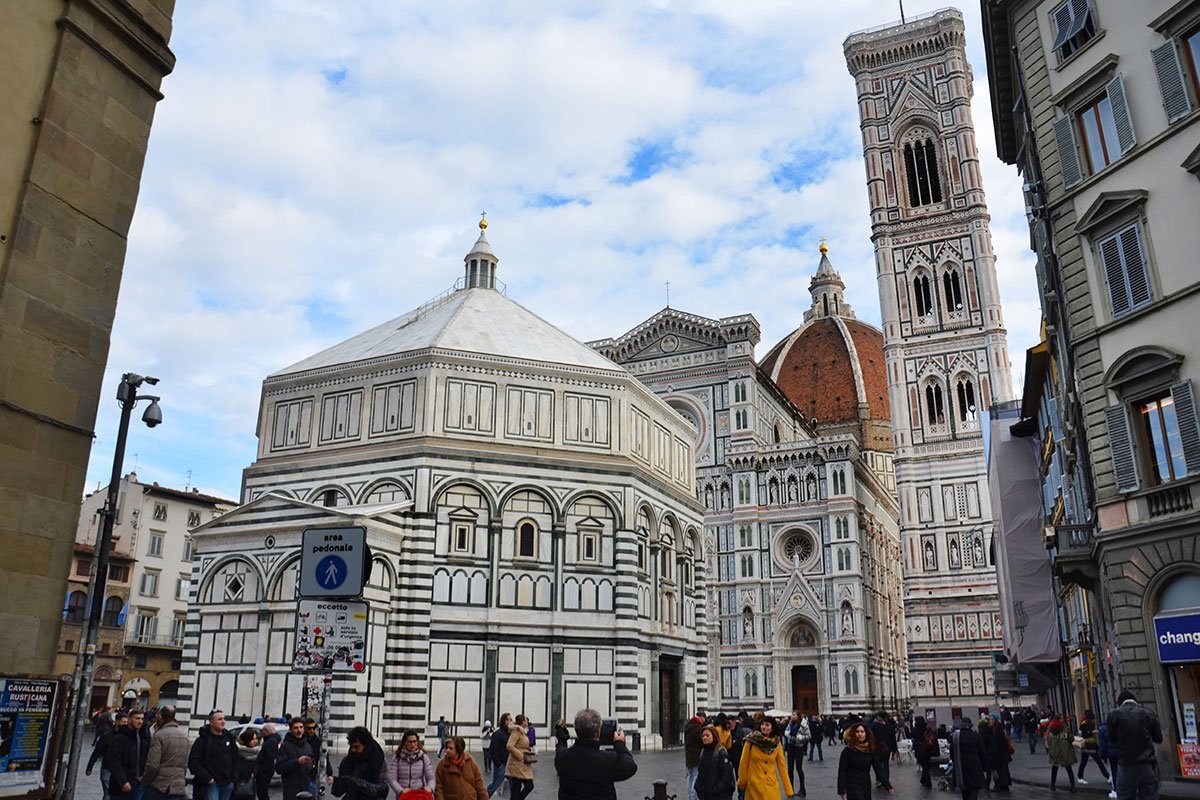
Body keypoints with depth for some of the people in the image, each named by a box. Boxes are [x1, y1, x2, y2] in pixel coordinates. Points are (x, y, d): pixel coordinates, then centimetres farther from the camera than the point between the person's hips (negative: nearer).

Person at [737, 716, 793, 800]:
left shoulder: (777, 744, -2)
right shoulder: (751, 741, -10)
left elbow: (782, 766, 1)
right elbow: (744, 763, -3)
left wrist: (789, 790, -1)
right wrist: (741, 783, 2)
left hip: (771, 786, 1)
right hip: (754, 785, -1)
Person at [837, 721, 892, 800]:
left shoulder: (870, 750, 1)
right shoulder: (848, 751, -13)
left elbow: (877, 770, 4)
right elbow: (842, 772, -13)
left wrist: (888, 786, -1)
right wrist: (841, 790, -19)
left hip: (866, 786, 6)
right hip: (853, 787, -6)